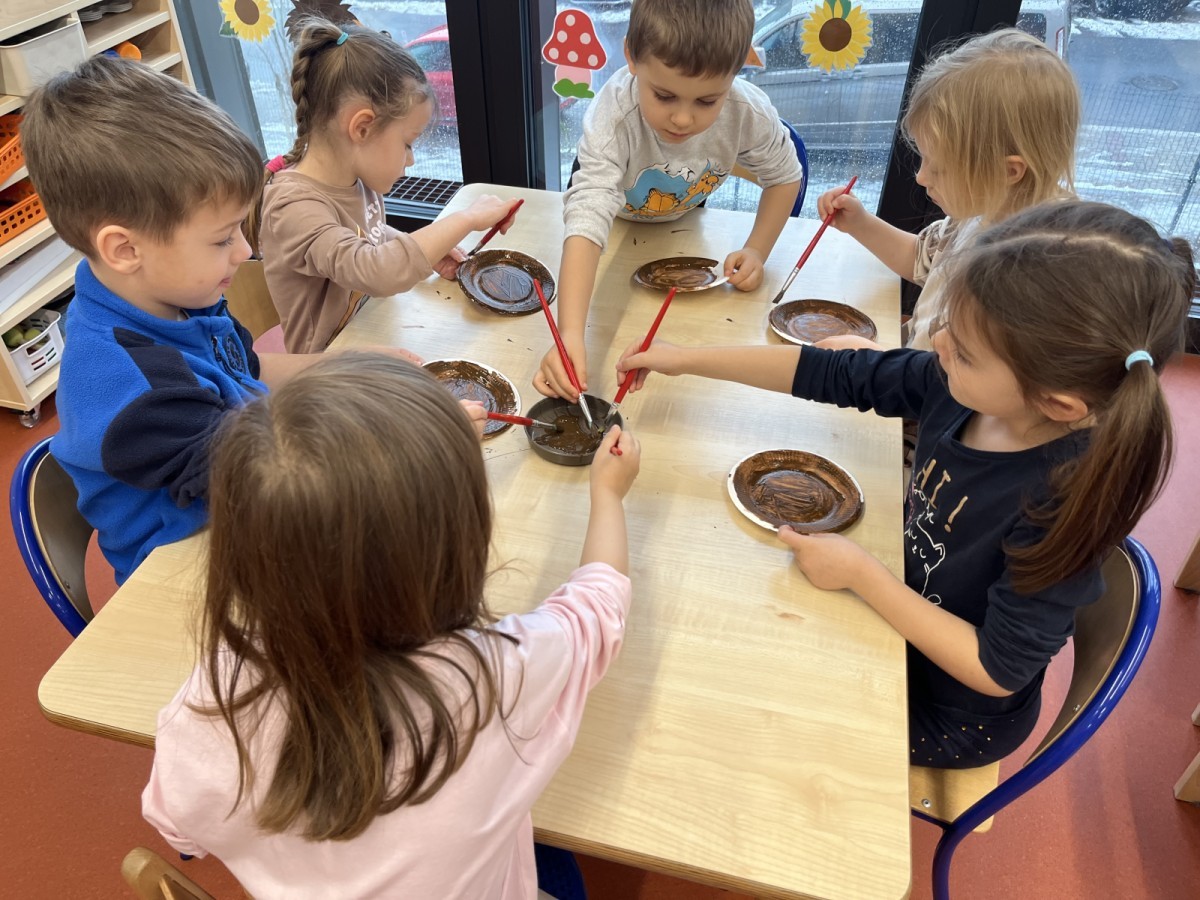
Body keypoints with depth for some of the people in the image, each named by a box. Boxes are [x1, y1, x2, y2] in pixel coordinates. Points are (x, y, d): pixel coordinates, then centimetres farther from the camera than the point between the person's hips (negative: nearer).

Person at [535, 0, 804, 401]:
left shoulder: (750, 113, -36)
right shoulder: (612, 119, -47)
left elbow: (784, 176, -15)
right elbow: (587, 222, -58)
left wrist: (757, 251, -28)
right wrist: (570, 333, -70)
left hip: (683, 217, 3)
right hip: (619, 216, -2)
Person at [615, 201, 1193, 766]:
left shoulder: (1064, 501, -37)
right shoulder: (959, 386, -21)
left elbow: (998, 670, -27)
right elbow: (833, 373, -10)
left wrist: (861, 574, -28)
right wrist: (687, 359, -7)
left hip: (951, 718, -5)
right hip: (909, 620, 5)